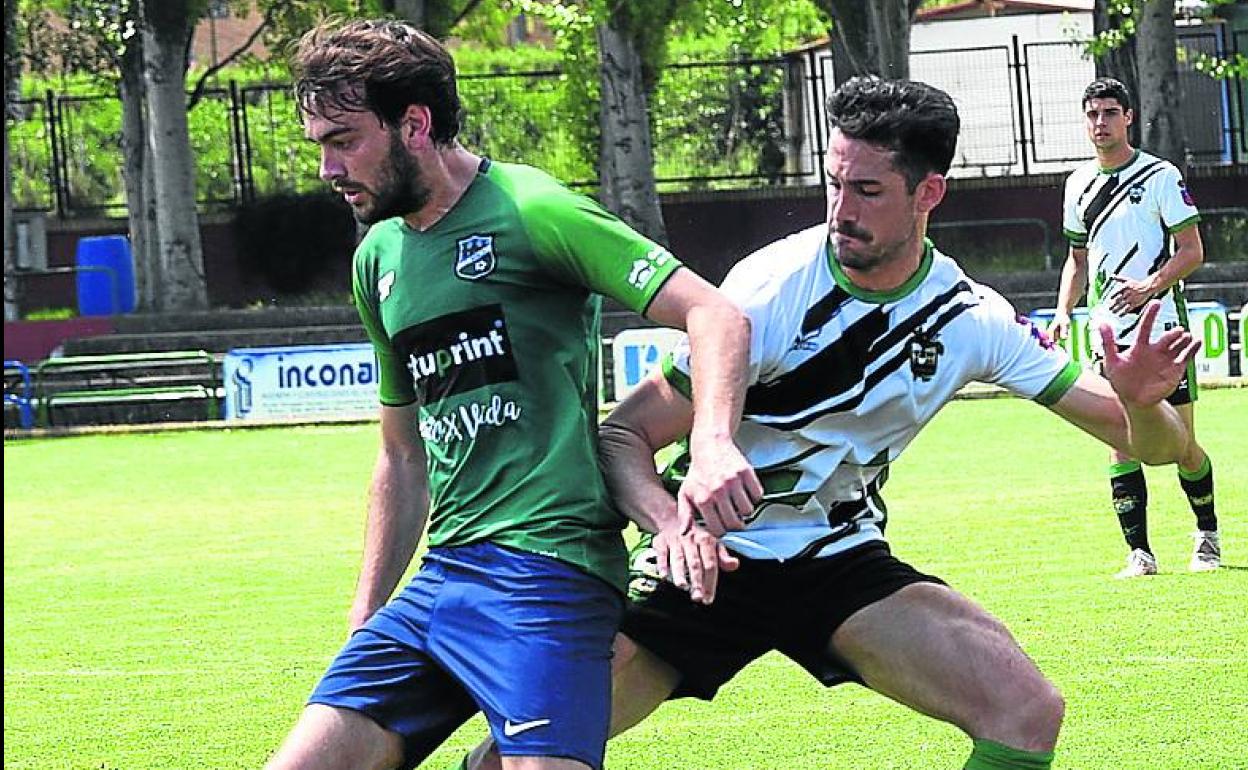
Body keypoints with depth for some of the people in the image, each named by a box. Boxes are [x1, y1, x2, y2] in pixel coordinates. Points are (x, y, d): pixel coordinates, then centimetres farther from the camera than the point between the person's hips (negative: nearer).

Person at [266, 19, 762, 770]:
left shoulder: (530, 212, -7)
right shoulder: (378, 260, 18)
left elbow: (716, 315, -13)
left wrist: (713, 442, -31)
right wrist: (366, 619, 24)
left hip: (545, 567, -8)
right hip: (441, 580, 8)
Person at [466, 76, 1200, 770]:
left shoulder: (972, 318, -8)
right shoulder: (772, 288, -19)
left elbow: (1155, 444, -4)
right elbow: (623, 434, -17)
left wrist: (1141, 404, -29)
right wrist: (672, 522, -38)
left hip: (842, 559, 3)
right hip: (710, 563, -3)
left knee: (1028, 711, -20)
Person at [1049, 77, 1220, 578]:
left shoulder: (1161, 176, -3)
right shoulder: (1079, 184, 13)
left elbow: (1192, 251, -6)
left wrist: (1150, 286, -21)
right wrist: (1063, 312, 8)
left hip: (1163, 328, -4)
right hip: (1108, 334, 4)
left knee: (1181, 444, 0)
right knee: (1121, 443, -5)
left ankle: (1207, 537, 20)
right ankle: (1138, 552, -4)